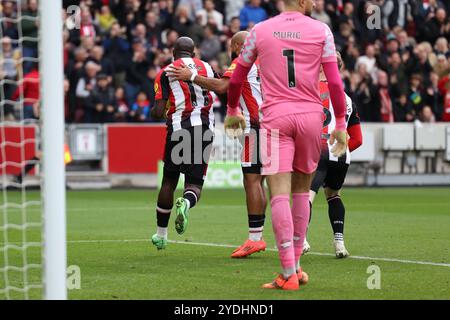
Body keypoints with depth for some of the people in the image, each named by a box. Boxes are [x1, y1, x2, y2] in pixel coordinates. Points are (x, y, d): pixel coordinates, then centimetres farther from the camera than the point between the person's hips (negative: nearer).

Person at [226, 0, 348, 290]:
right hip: (311, 115, 1)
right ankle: (295, 266, 20)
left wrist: (233, 111, 31)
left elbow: (236, 80, 15)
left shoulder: (259, 31, 6)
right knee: (302, 190, 15)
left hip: (276, 117, -1)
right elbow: (335, 82, -1)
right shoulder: (321, 30, 3)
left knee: (280, 194, -6)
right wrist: (341, 125, 6)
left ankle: (288, 275, -13)